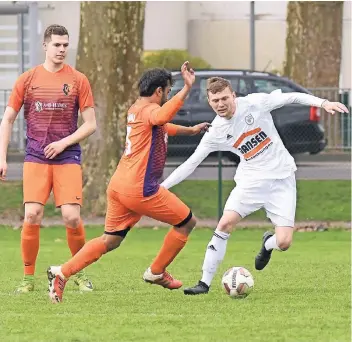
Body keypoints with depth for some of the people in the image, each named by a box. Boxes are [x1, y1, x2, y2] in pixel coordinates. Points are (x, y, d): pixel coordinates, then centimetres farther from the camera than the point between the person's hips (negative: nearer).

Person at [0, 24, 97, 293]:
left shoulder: (78, 80, 3)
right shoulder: (27, 80, 5)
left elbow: (90, 124, 3)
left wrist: (64, 142, -10)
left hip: (67, 157, 0)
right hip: (35, 158, 0)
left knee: (72, 217, -10)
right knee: (32, 215, -13)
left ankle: (80, 273, 12)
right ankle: (28, 278, 0)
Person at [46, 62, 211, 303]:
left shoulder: (135, 109, 19)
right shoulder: (148, 110, -12)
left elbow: (162, 126, 42)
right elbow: (161, 117, -39)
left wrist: (190, 130, 51)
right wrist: (186, 89, -45)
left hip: (119, 185, 9)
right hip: (139, 190, -9)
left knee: (110, 241, 13)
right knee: (187, 222, 7)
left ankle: (62, 272, 0)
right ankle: (157, 273, 16)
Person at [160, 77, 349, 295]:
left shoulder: (254, 103, -11)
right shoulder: (216, 133, -4)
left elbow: (292, 97, -8)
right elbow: (191, 164, 1)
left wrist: (323, 103, -21)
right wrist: (161, 187, -4)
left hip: (282, 178, -2)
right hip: (251, 179, 2)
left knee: (284, 242, -11)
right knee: (225, 223, -19)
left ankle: (267, 244, 29)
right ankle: (205, 283, -10)